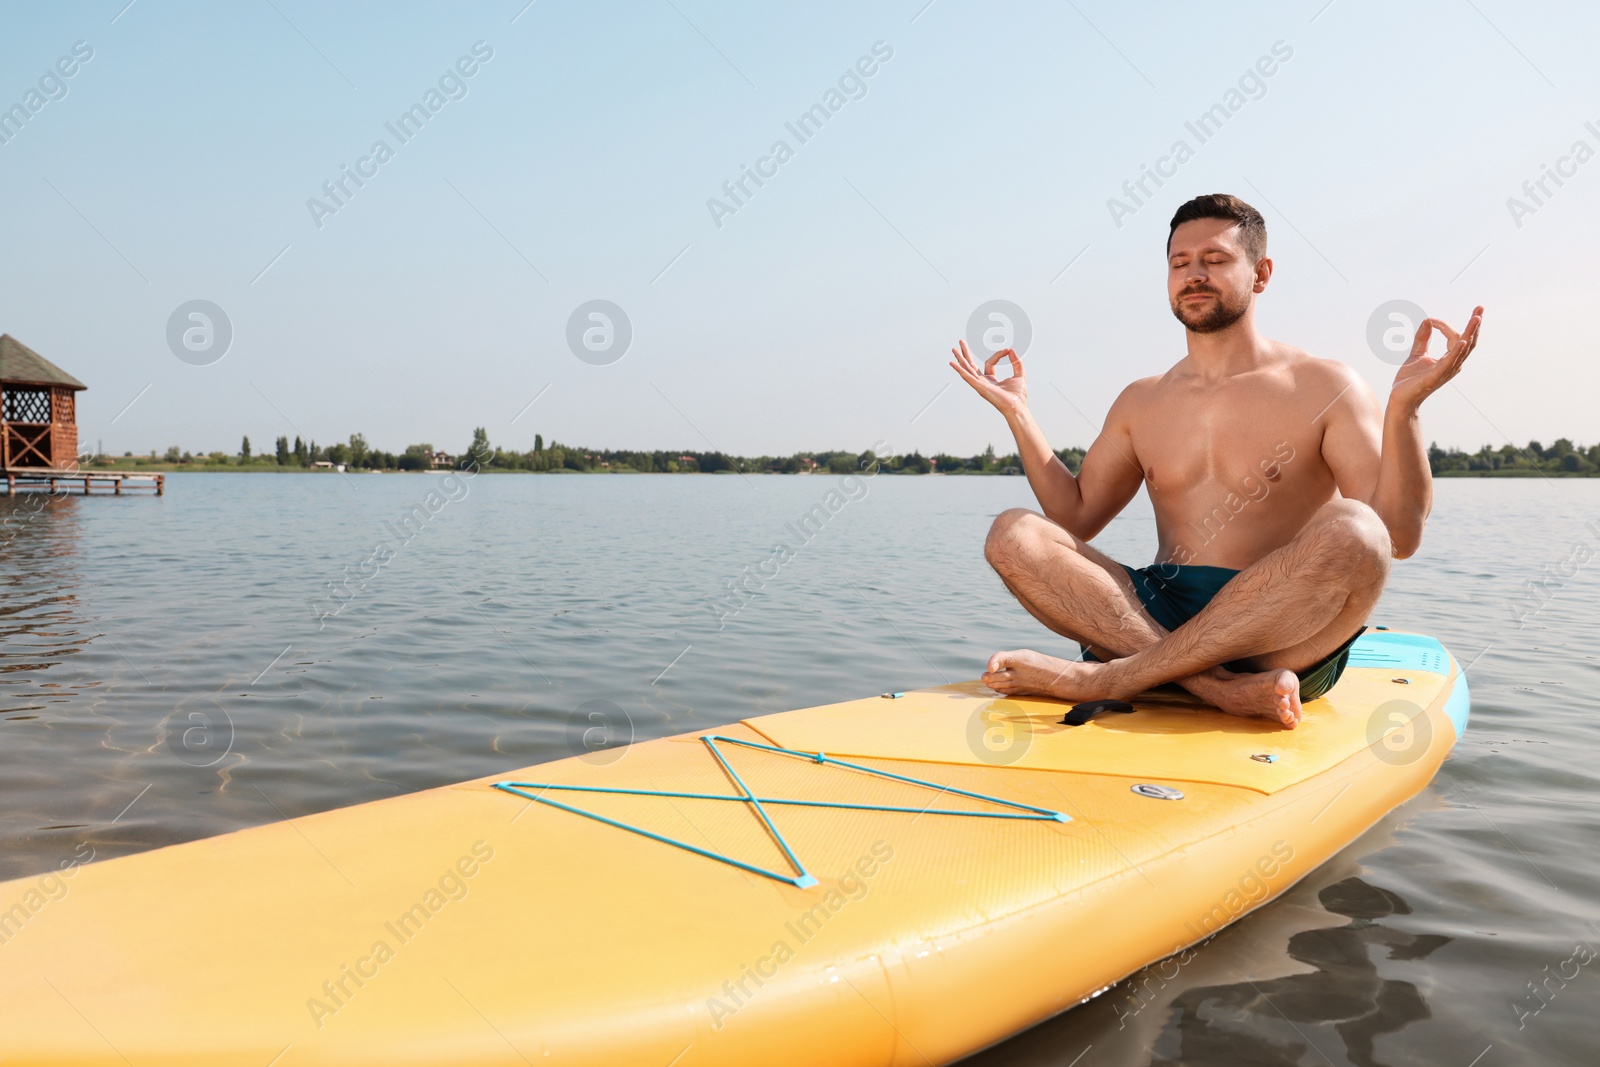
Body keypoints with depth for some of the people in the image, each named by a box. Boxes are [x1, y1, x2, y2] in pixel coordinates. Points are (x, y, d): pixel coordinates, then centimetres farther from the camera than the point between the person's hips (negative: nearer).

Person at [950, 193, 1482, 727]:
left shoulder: (1324, 388, 4)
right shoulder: (1142, 403, 17)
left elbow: (1399, 536, -5)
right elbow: (1077, 517, 16)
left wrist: (1403, 406, -18)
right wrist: (1018, 413, 11)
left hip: (1283, 636, -3)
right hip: (1156, 613, 3)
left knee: (1351, 531, -34)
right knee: (1012, 533, -17)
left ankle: (1107, 677, -30)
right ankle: (1224, 688, -31)